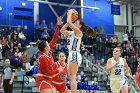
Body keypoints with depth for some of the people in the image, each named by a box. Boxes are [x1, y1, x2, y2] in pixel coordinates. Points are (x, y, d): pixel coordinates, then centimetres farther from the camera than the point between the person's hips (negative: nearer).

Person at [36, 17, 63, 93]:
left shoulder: (49, 51, 3)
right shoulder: (42, 58, -20)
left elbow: (54, 38, 6)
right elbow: (47, 72, -18)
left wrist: (58, 25, 4)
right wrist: (58, 70, -9)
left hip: (48, 80, 9)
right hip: (42, 80, -9)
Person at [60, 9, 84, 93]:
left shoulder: (78, 32, -6)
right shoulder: (71, 33, 19)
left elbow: (69, 22, -18)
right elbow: (62, 30, 23)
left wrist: (70, 13, -2)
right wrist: (69, 15, 20)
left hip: (75, 55, -10)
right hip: (72, 54, 10)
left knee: (72, 77, -16)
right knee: (71, 77, 9)